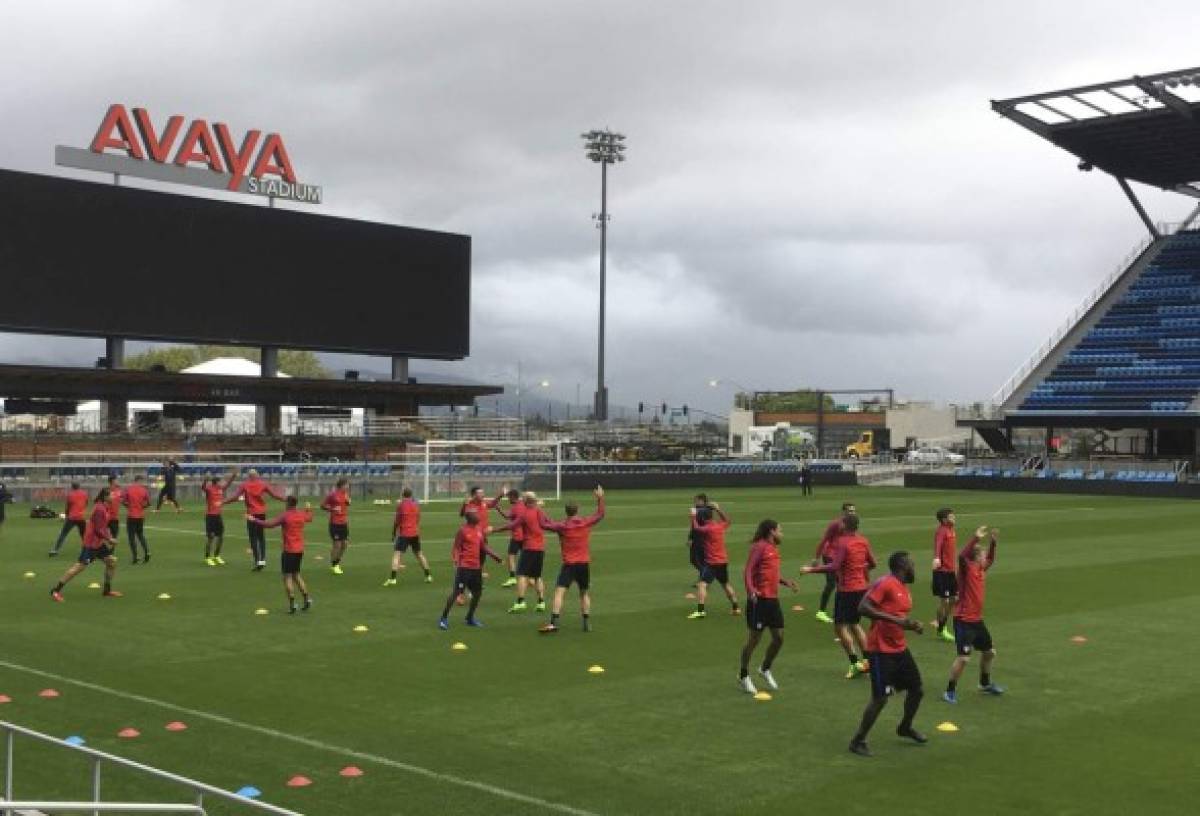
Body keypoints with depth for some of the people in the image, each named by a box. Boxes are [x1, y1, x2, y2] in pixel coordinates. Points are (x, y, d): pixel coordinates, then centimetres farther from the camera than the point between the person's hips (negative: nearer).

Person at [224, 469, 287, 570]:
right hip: (262, 513, 2)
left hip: (251, 514, -2)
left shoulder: (244, 485, -2)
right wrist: (285, 498, 13)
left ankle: (257, 561, -3)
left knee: (253, 538, 2)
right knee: (261, 537, 13)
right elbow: (274, 494, 2)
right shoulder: (263, 484, 3)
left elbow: (235, 497, -9)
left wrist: (222, 502, 0)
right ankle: (262, 559, 4)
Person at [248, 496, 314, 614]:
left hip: (288, 550, -6)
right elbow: (309, 518, 30)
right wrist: (309, 509, 51)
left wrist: (254, 520, -14)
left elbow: (269, 524, -20)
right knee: (296, 575, 20)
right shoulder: (302, 514, 6)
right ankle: (307, 599, 14)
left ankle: (292, 604, -7)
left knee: (287, 577, 0)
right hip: (299, 550, 6)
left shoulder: (285, 515, -13)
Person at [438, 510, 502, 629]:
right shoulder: (463, 530, -12)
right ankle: (444, 618, 1)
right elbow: (456, 548, -11)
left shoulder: (480, 528, 8)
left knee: (478, 593, 12)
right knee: (456, 592, -8)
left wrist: (493, 555, 11)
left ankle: (470, 618, 28)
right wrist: (456, 562, -24)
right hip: (464, 567, -7)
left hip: (476, 567, 7)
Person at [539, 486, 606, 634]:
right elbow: (600, 514, 18)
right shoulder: (586, 522, 2)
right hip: (584, 564, 3)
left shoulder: (562, 526, -6)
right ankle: (587, 623, 18)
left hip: (569, 565, -3)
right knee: (585, 594, 19)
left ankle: (554, 623, -24)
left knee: (559, 592, -11)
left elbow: (544, 524, -3)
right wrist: (600, 498, 29)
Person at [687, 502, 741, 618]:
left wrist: (693, 516, 1)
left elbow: (696, 527, -14)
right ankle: (735, 608, 32)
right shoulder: (720, 526, 7)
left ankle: (700, 611, -26)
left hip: (712, 562, -8)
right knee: (726, 584, 25)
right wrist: (718, 509, 25)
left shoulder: (708, 528, -16)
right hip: (723, 561, 8)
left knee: (702, 584, -14)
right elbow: (727, 521, 27)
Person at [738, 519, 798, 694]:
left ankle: (765, 669, 29)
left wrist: (784, 581, 24)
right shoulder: (759, 547, -11)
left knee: (779, 637, 8)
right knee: (755, 639, -1)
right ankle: (743, 676, 14)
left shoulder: (773, 548, 15)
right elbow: (748, 570, -20)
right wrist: (750, 589, -34)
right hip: (759, 599, -8)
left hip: (773, 599, 8)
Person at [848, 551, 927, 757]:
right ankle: (858, 741, 5)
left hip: (900, 648, 9)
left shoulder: (905, 589, 12)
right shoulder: (885, 584, -17)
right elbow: (863, 607, -26)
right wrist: (895, 620, -29)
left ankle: (905, 728, 39)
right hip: (882, 650, -9)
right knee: (880, 698, -9)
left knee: (917, 689, 16)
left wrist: (912, 625, 4)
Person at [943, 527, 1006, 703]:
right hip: (964, 621, -9)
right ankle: (950, 691, -1)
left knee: (989, 652, 22)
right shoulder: (967, 568, -14)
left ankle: (985, 684, 42)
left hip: (977, 620, 9)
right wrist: (976, 539, -40)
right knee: (964, 658, -13)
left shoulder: (981, 569, 9)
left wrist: (993, 542, 16)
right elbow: (962, 556, -35)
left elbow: (991, 560, 29)